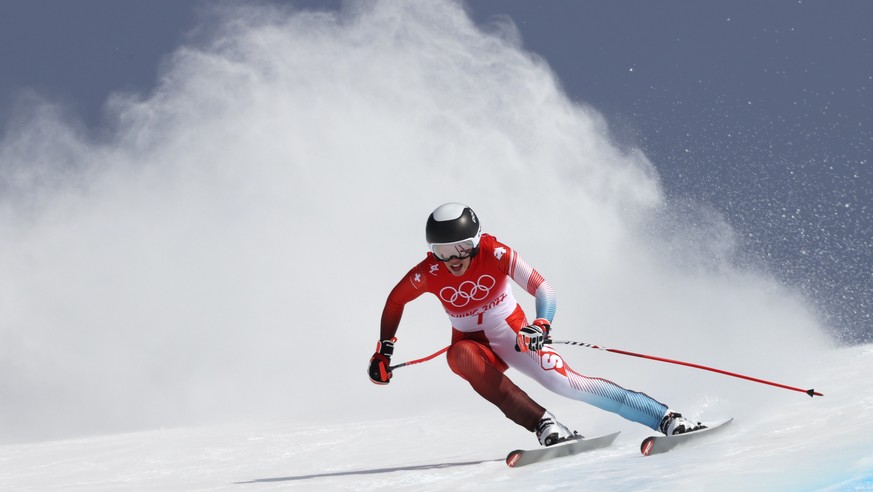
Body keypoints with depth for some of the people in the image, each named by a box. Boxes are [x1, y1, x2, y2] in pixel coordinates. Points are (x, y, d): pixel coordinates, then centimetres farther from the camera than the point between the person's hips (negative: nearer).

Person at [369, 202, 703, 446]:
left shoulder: (496, 254, -23)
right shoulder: (428, 274, -18)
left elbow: (544, 291, -26)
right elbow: (395, 302, 1)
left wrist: (541, 326, -45)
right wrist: (383, 351, -2)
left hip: (513, 336, -1)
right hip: (474, 346, 1)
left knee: (570, 384, -19)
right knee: (459, 355, -35)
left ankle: (668, 419, -15)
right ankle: (543, 425, -40)